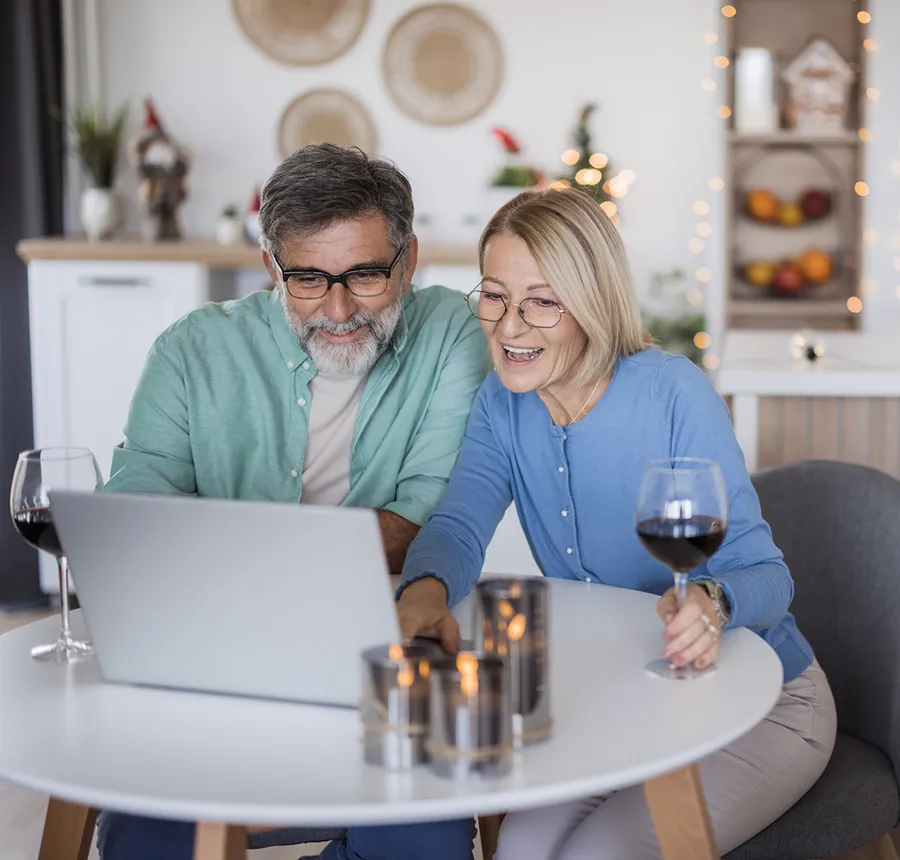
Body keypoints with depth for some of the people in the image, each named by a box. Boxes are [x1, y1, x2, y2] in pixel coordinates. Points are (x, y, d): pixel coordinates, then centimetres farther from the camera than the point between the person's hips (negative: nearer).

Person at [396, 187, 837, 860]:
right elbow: (457, 528, -15)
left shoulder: (673, 390, -21)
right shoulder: (503, 402, -3)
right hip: (611, 701, 4)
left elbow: (762, 570, -22)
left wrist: (710, 602, -46)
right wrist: (426, 589, -39)